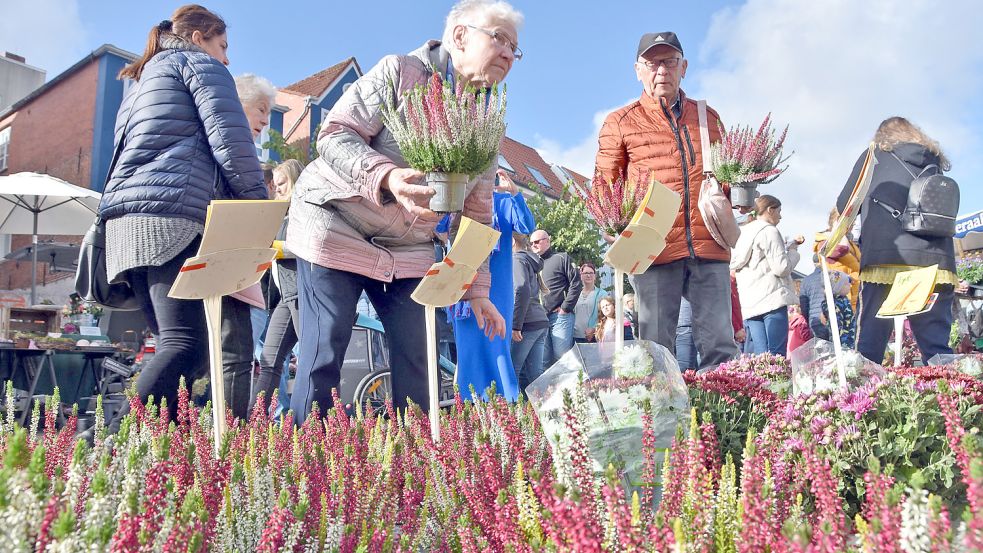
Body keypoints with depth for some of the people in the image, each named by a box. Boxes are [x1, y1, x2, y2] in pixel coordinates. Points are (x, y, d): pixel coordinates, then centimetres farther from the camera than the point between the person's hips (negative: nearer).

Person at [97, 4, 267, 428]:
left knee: (173, 345, 7)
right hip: (176, 218, -9)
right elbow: (230, 141, -5)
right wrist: (260, 207, 2)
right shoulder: (199, 63, 10)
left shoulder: (140, 84, 35)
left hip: (126, 222, 9)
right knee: (187, 346, -17)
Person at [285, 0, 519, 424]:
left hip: (408, 250, 5)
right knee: (324, 355, -7)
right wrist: (387, 175, -34)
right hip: (336, 227, -5)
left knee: (416, 360, -1)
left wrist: (477, 289, 5)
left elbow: (476, 214, 9)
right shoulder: (400, 72, -12)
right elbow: (334, 135, -16)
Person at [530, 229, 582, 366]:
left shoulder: (562, 258, 4)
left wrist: (566, 308, -9)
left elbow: (576, 283, -4)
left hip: (560, 316, -5)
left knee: (561, 357, -7)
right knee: (544, 360, 4)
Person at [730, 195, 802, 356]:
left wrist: (792, 244, 25)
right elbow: (782, 267, -11)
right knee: (776, 357, -9)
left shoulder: (745, 232, 21)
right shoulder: (769, 231, -5)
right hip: (772, 300, -8)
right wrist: (794, 252, 7)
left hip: (749, 304, 8)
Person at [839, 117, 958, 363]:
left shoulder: (875, 156, 13)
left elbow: (844, 206, 16)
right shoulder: (935, 162, 24)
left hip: (885, 260, -3)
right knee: (937, 347, 4)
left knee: (870, 344, -5)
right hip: (937, 263, 4)